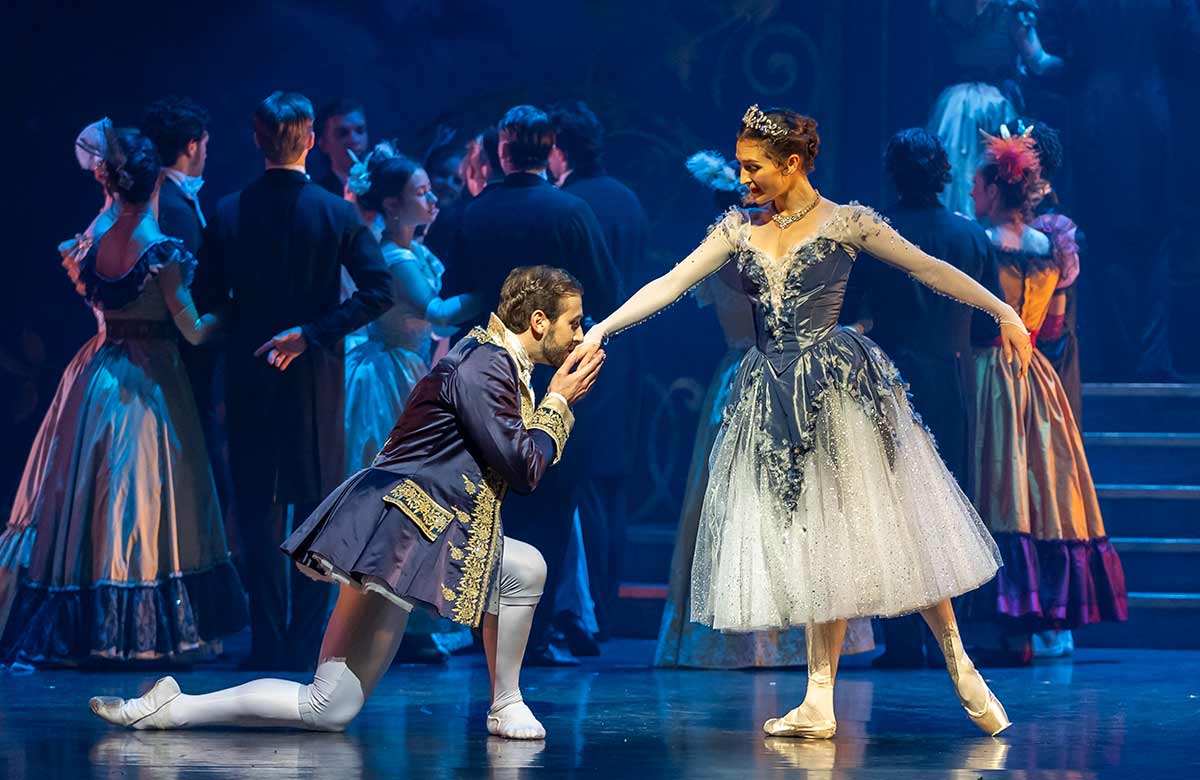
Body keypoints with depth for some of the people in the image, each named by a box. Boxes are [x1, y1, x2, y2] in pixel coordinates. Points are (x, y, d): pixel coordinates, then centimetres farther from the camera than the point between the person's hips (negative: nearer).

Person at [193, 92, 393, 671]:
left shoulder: (228, 214, -4)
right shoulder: (337, 214, -6)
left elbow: (208, 299, -1)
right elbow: (378, 290, -12)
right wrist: (312, 333, -12)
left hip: (249, 379, 1)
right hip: (317, 381, -1)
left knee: (257, 509, 7)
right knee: (317, 508, 7)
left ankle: (268, 641, 6)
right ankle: (306, 640, 5)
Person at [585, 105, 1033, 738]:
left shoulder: (844, 223, -3)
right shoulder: (740, 228, 9)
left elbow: (930, 269, -1)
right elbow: (671, 284, 5)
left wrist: (1002, 311, -6)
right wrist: (601, 329, -4)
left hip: (838, 390, -4)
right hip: (773, 397, 4)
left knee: (883, 530, -4)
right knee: (814, 547, 5)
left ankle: (960, 668, 10)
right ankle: (819, 704, 5)